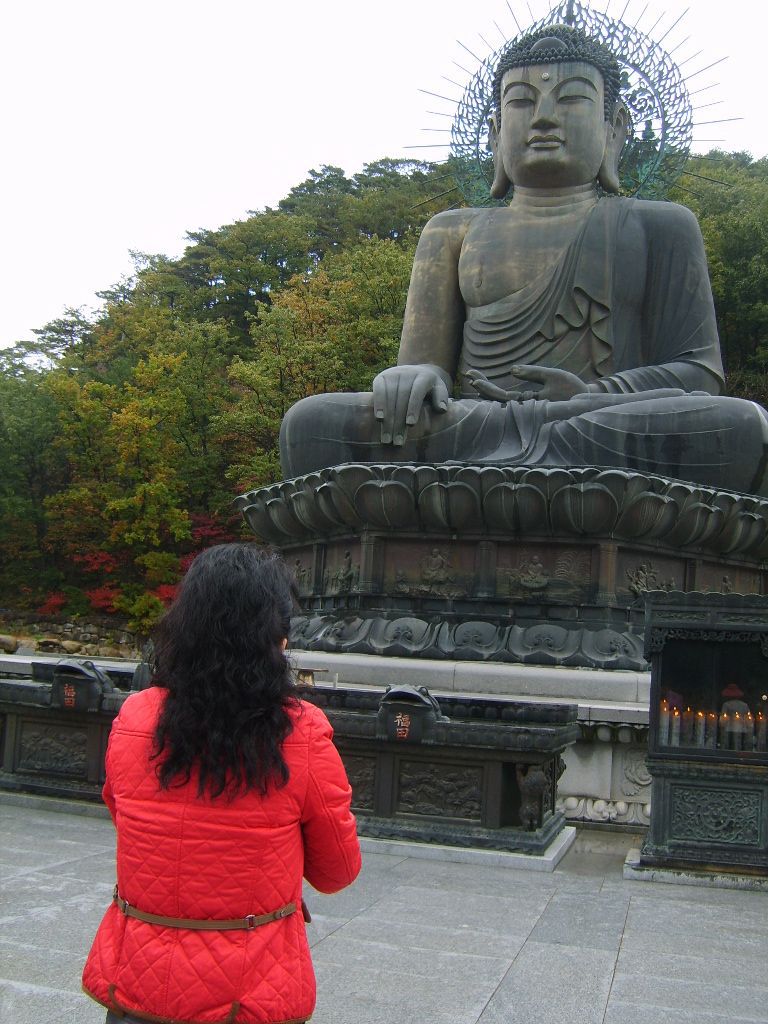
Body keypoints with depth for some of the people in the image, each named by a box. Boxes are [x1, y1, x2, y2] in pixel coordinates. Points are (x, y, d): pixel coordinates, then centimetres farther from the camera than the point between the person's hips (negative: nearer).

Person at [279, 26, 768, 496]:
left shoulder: (659, 228, 18)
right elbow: (427, 364, 14)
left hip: (616, 450, 0)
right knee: (313, 423, -23)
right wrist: (413, 379, -13)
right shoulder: (457, 233, 22)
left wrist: (598, 397, -12)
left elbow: (700, 372, 9)